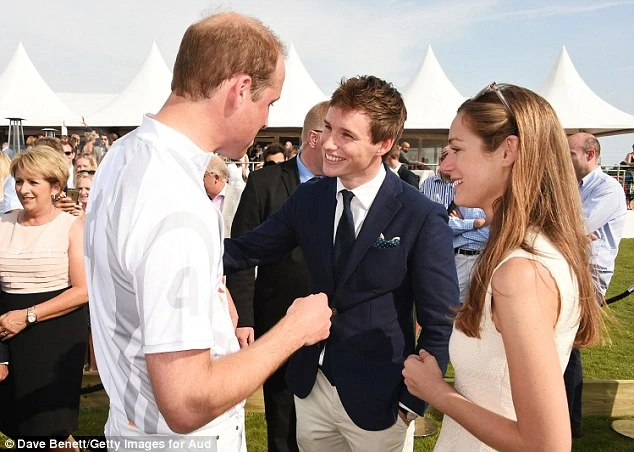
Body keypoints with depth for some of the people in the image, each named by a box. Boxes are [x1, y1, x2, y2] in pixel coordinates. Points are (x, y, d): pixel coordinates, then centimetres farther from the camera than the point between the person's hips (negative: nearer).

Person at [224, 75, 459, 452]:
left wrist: (411, 402, -10)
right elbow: (246, 251, -1)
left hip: (377, 401, -4)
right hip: (311, 387, 5)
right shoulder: (308, 198, -3)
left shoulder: (423, 218, -17)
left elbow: (441, 323, -12)